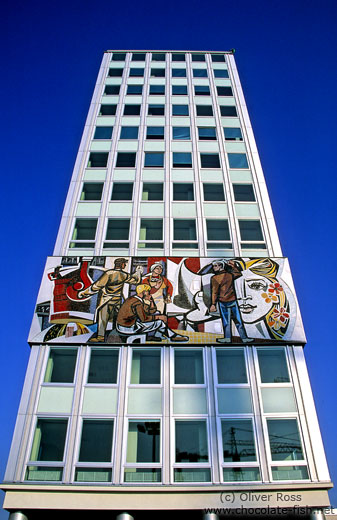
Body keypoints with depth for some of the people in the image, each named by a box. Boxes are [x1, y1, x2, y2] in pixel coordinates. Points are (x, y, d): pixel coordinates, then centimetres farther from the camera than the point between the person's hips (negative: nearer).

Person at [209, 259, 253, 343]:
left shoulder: (214, 278, -9)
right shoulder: (230, 275, 1)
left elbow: (214, 292, -11)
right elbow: (239, 273, 22)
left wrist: (213, 304, -9)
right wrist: (234, 265, 25)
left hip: (222, 302, -2)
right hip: (232, 301, 2)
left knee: (226, 321, 6)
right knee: (238, 320, 6)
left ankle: (228, 338, 8)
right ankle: (244, 338, 10)